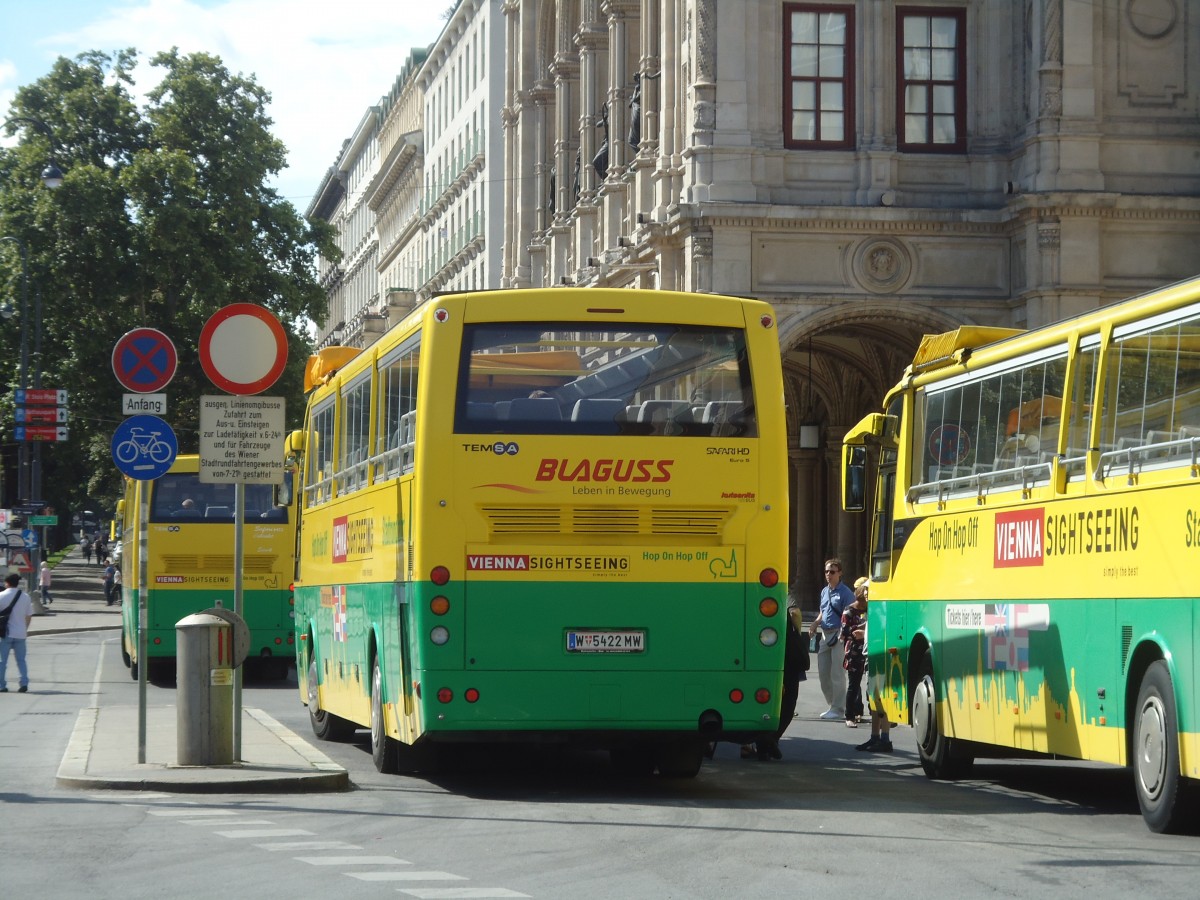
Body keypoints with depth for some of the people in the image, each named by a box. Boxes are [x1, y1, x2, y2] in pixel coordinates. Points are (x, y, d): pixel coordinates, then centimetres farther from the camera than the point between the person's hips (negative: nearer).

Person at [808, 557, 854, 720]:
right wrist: (816, 623, 7)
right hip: (825, 634, 8)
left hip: (839, 635, -8)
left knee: (837, 674, -6)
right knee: (823, 673, 10)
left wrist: (840, 635, -21)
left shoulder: (845, 593, -9)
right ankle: (832, 705, 22)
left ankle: (838, 709, 1)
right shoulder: (824, 591, 16)